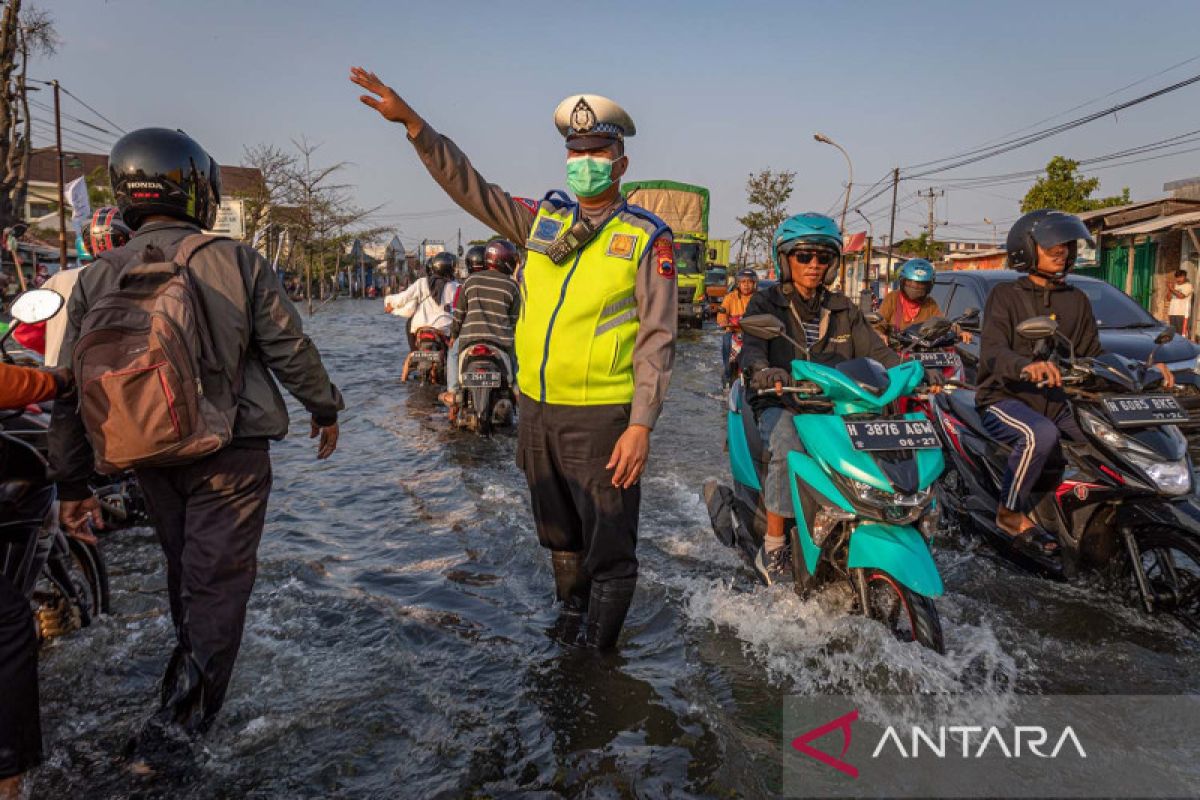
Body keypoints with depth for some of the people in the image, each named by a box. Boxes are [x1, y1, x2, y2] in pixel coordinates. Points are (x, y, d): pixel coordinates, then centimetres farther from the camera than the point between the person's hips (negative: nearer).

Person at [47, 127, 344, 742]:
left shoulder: (96, 280, -1)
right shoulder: (237, 262, -11)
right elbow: (290, 348, -9)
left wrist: (72, 483, 10)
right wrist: (325, 408, 9)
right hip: (231, 454, -4)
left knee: (185, 568, 23)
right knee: (219, 577, 3)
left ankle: (191, 666, 41)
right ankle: (190, 705, -1)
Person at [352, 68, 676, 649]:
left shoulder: (648, 238, -5)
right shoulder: (542, 219, 10)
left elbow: (656, 340, -9)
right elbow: (469, 186, 8)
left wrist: (641, 425, -16)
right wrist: (413, 124, -3)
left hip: (601, 419, -5)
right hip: (536, 410, 5)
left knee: (609, 551, 3)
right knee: (559, 536, 22)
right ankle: (568, 618, 44)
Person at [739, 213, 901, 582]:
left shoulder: (843, 310, 18)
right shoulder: (765, 304, 4)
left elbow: (875, 351, 7)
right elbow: (752, 347, -15)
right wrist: (762, 371, -40)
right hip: (781, 403, -4)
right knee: (789, 450, -35)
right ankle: (773, 544, -22)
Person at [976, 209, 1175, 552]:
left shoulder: (1077, 300, 14)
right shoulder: (1005, 296, -3)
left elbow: (1092, 354, 17)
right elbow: (992, 352, -18)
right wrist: (1027, 365, -40)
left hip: (1057, 401, 6)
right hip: (1005, 399, -6)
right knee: (1041, 434, -36)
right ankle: (1011, 512, -17)